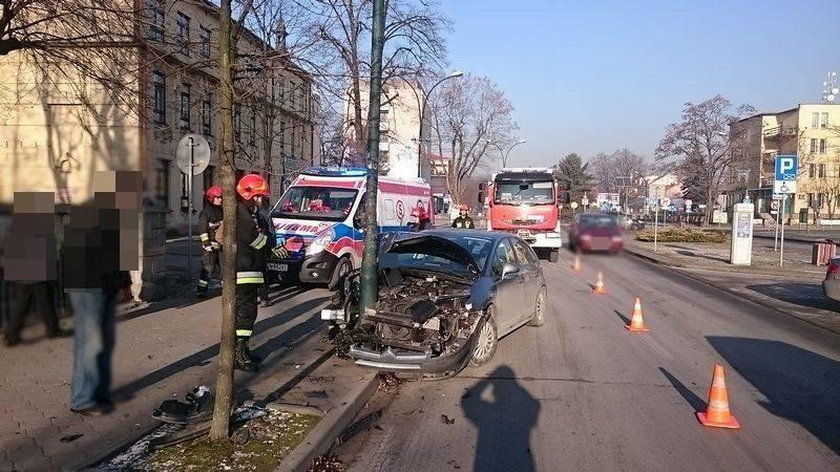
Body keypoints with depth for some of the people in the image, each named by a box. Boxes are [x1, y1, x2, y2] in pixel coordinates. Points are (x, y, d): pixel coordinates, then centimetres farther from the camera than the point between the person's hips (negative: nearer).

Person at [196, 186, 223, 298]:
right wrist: (207, 244, -18)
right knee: (208, 267, -7)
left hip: (221, 243, 7)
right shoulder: (205, 212, -8)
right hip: (211, 244, -7)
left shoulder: (221, 211, 14)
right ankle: (201, 289, -1)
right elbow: (203, 230, -12)